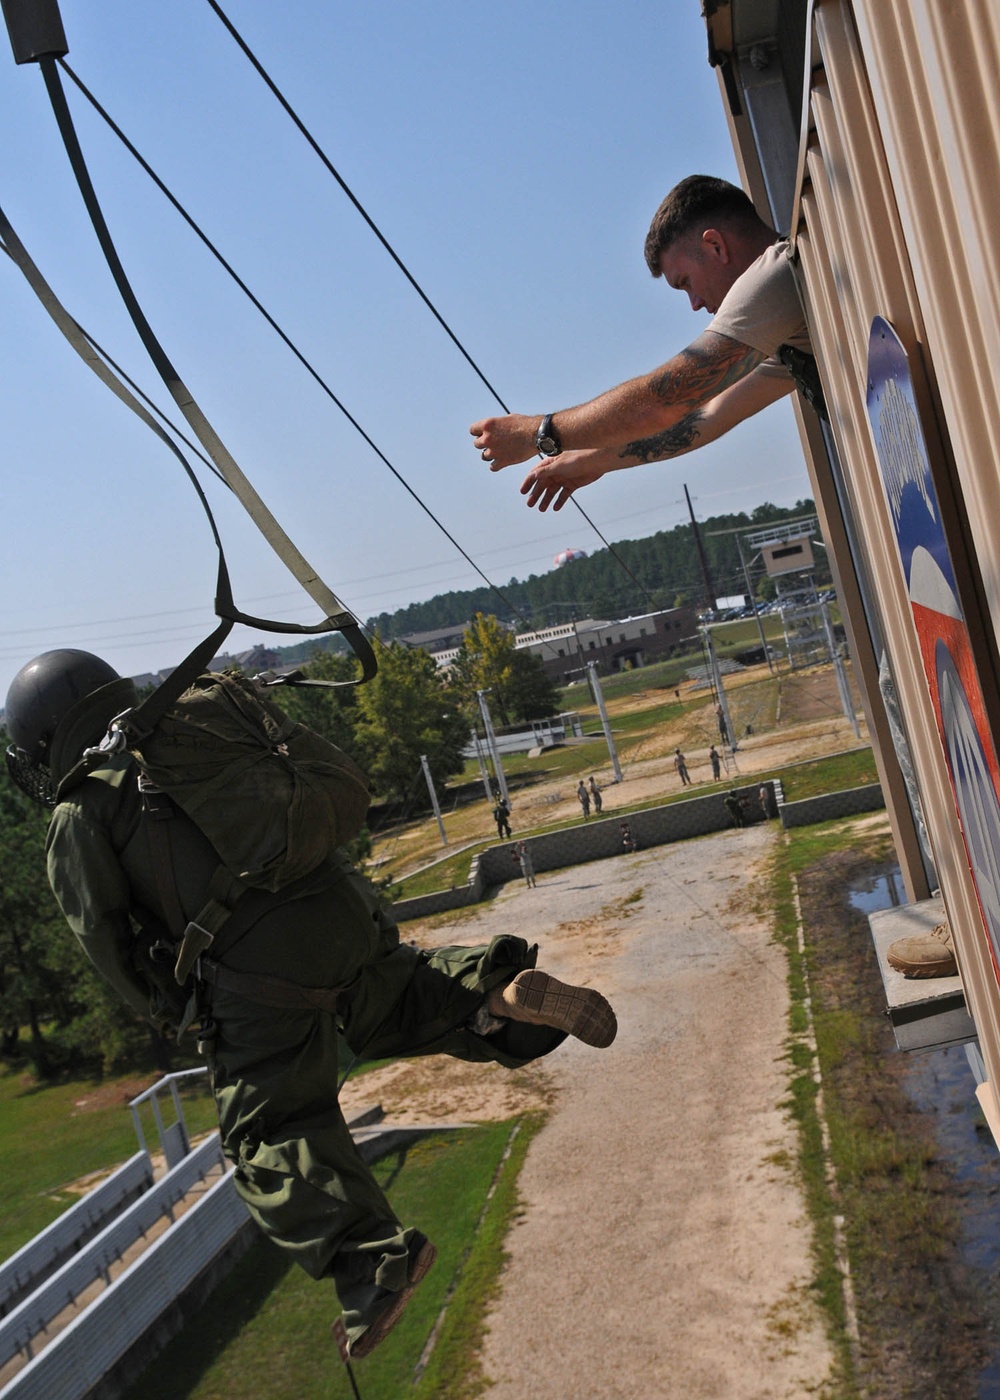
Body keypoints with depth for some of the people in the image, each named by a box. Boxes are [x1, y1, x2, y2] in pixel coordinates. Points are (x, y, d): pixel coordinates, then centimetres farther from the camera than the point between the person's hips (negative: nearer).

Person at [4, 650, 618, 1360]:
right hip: (341, 905, 6)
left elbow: (105, 932, 5)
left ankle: (374, 1253, -8)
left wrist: (160, 1004, 20)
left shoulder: (80, 819, 5)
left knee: (275, 1129, 6)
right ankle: (506, 994, 3)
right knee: (393, 1006, 28)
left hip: (260, 967, -6)